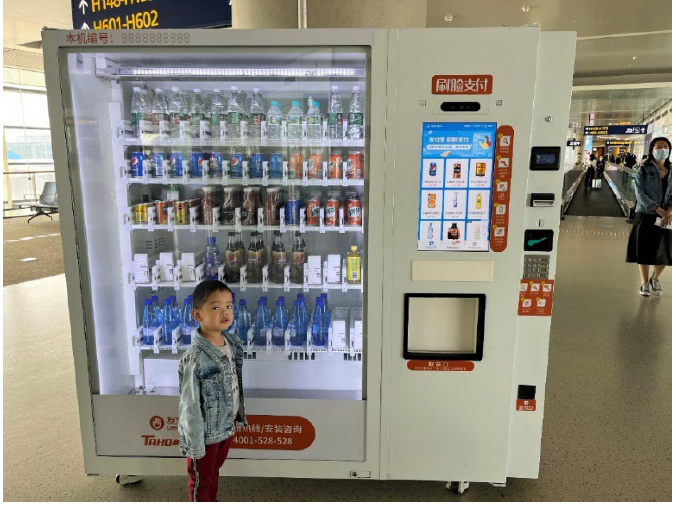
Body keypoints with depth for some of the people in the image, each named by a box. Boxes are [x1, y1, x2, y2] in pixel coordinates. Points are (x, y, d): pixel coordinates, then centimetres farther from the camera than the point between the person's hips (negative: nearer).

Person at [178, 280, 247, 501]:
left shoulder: (233, 342, -7)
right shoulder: (194, 359, -29)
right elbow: (190, 406, -22)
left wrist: (241, 414, 11)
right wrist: (195, 444, -16)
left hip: (227, 426, 6)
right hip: (206, 433, -6)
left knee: (214, 470, 29)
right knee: (201, 479, 19)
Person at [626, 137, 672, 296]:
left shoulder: (672, 171, 8)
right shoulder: (644, 171, -1)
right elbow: (640, 194, -10)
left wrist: (669, 212, -16)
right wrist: (659, 210, -19)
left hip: (667, 217, 3)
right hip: (646, 215, -2)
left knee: (664, 251, 5)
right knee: (644, 250, 2)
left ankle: (655, 278, 32)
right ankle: (645, 283, 17)